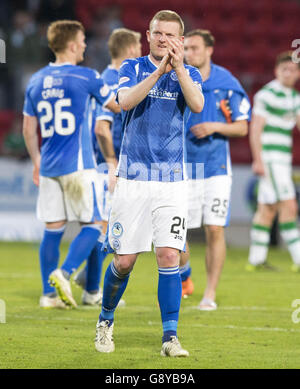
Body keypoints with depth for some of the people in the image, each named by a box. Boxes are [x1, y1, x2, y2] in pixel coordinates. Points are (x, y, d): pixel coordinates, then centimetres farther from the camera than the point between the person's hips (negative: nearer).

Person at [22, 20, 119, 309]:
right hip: (78, 166, -6)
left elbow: (28, 128, 15)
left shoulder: (36, 81, 9)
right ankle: (64, 273, -16)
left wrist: (37, 161, 25)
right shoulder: (86, 77, -7)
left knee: (53, 228, 9)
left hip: (48, 166, 6)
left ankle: (49, 293, 9)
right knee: (92, 224, 2)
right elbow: (118, 105, 6)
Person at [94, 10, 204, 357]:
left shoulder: (188, 74, 8)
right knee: (124, 260, 2)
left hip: (171, 180, 1)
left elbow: (197, 105, -13)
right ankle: (105, 322, 25)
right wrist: (159, 71, -24)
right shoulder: (132, 68, 5)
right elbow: (125, 101, -16)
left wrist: (178, 67, -21)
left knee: (169, 256, -10)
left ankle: (170, 337, -7)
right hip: (133, 177, -1)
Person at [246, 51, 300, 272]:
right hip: (270, 159, -8)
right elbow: (255, 129, -12)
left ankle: (256, 260, 13)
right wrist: (258, 160, -18)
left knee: (268, 209, 9)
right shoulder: (266, 94, -9)